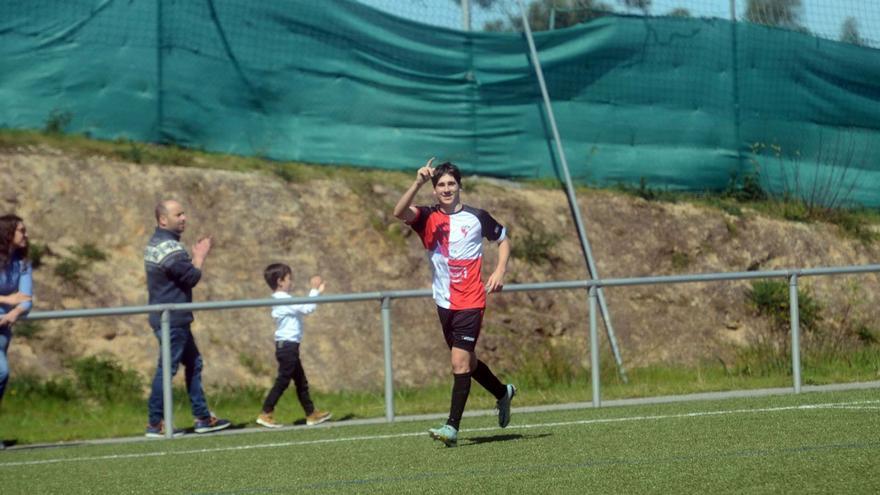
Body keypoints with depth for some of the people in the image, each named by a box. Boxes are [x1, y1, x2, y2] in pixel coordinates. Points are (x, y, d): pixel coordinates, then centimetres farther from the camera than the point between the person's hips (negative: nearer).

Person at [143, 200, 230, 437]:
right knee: (167, 368, -6)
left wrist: (195, 256, 9)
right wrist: (200, 256, -5)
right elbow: (191, 277, -20)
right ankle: (155, 424, -3)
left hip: (170, 318, 11)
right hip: (173, 319, -11)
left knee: (194, 364, 15)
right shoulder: (169, 248, -19)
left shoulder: (155, 243, 14)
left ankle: (203, 417, 18)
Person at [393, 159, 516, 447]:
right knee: (466, 361, 18)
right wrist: (418, 183, -31)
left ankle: (452, 427, -14)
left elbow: (503, 239, 13)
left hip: (470, 301, -5)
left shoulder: (476, 217, -3)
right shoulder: (428, 218, 1)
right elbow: (399, 212, -20)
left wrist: (500, 271, -2)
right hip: (444, 302, 5)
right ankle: (502, 393, 43)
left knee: (460, 362, -13)